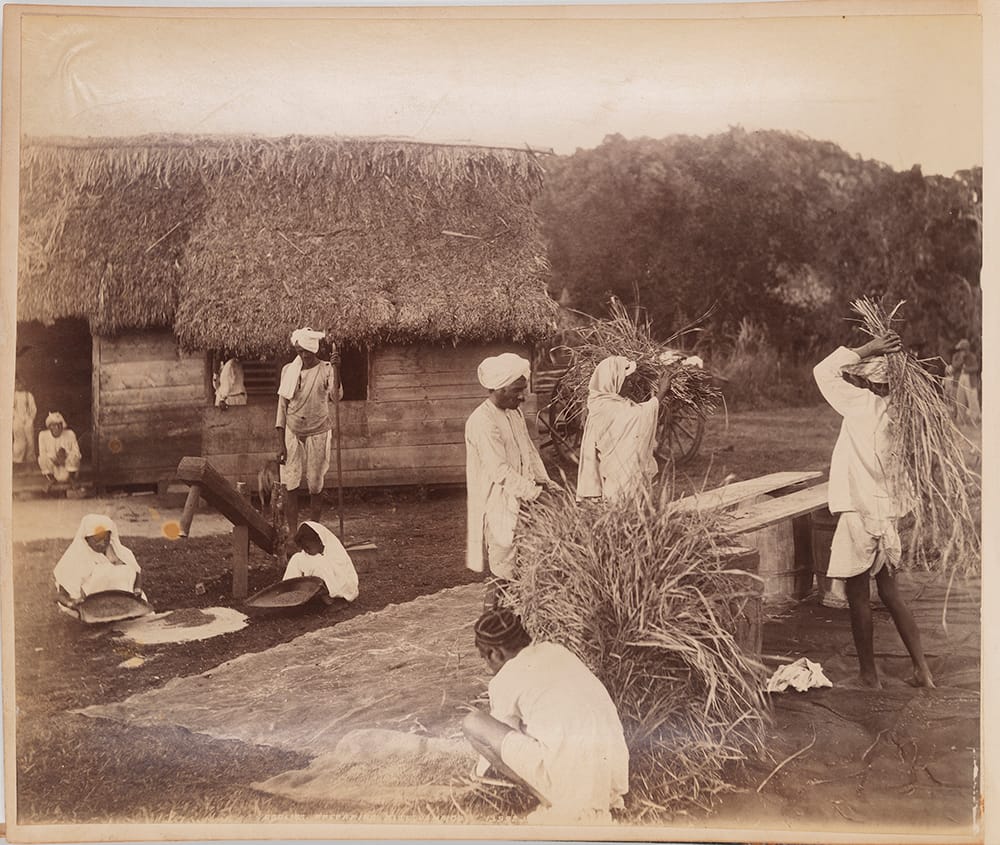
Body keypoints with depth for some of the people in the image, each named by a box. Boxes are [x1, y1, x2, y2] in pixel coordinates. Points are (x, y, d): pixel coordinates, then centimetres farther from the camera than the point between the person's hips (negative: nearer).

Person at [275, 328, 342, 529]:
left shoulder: (326, 369, -5)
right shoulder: (289, 370, 2)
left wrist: (335, 369, -34)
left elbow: (336, 396, -23)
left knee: (316, 486, 3)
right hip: (292, 433, 2)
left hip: (317, 433, -2)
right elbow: (282, 407, 4)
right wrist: (281, 443, -1)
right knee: (291, 486, -1)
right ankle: (292, 533, 7)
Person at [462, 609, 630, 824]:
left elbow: (499, 733, 17)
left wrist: (482, 768, 39)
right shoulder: (557, 651, 17)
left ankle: (553, 802, 2)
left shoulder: (503, 682, 0)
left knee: (472, 723, 2)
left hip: (570, 774, -7)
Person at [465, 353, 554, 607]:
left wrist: (544, 481, 5)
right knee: (503, 569, -2)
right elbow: (500, 470, -23)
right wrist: (533, 492, -22)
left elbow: (529, 450, 17)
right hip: (499, 506, -8)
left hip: (522, 501, 8)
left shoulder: (515, 413, 10)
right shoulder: (482, 422, -20)